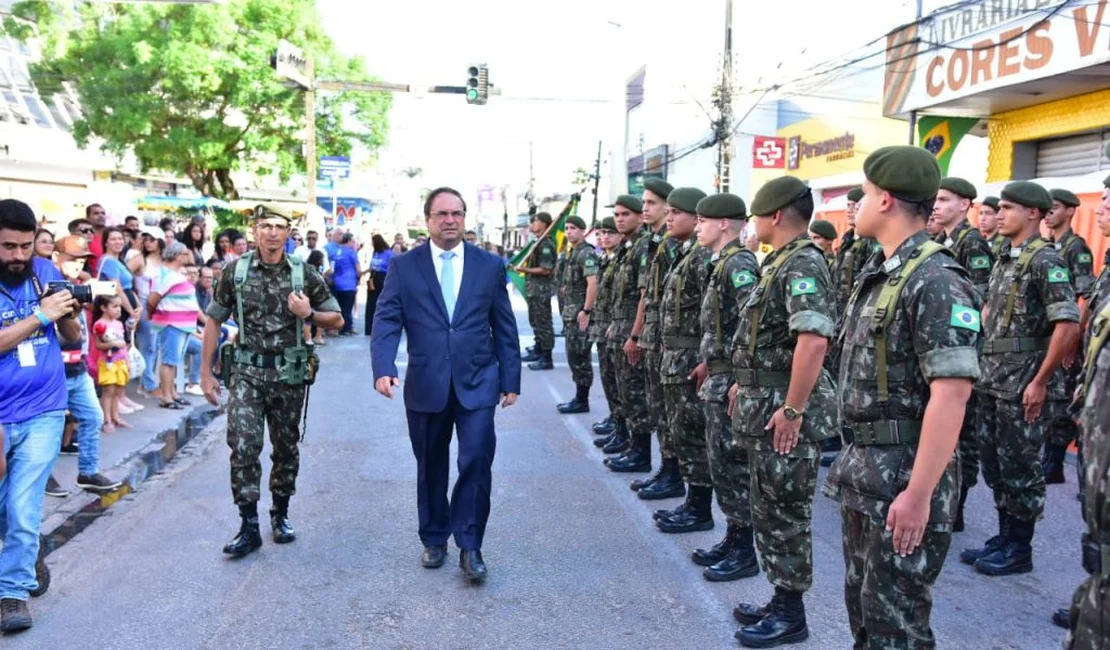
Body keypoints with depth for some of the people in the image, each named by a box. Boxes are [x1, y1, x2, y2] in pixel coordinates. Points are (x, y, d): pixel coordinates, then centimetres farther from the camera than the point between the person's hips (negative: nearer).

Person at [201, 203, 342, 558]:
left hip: (289, 373, 1)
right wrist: (206, 373, 4)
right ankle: (249, 527, 1)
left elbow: (337, 320, 4)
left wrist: (308, 313, -16)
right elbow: (214, 321, 6)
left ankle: (280, 515, 30)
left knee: (286, 447, 11)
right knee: (243, 446, -10)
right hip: (246, 372, 0)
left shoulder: (304, 273, -1)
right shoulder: (235, 272, -1)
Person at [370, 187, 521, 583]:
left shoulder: (489, 265, 4)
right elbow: (387, 321, -5)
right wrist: (383, 368, -22)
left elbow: (504, 327, 6)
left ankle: (469, 546, 6)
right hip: (426, 385, 1)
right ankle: (434, 540, 32)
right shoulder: (404, 267, 2)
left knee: (476, 461, -9)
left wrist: (510, 379, 4)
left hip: (477, 383, 0)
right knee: (431, 468, 13)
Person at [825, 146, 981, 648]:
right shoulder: (877, 273, 11)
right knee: (862, 605, 20)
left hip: (906, 471, -9)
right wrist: (855, 458, 18)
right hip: (863, 467, 9)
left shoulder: (935, 281, -18)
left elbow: (951, 394, -24)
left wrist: (919, 494, -25)